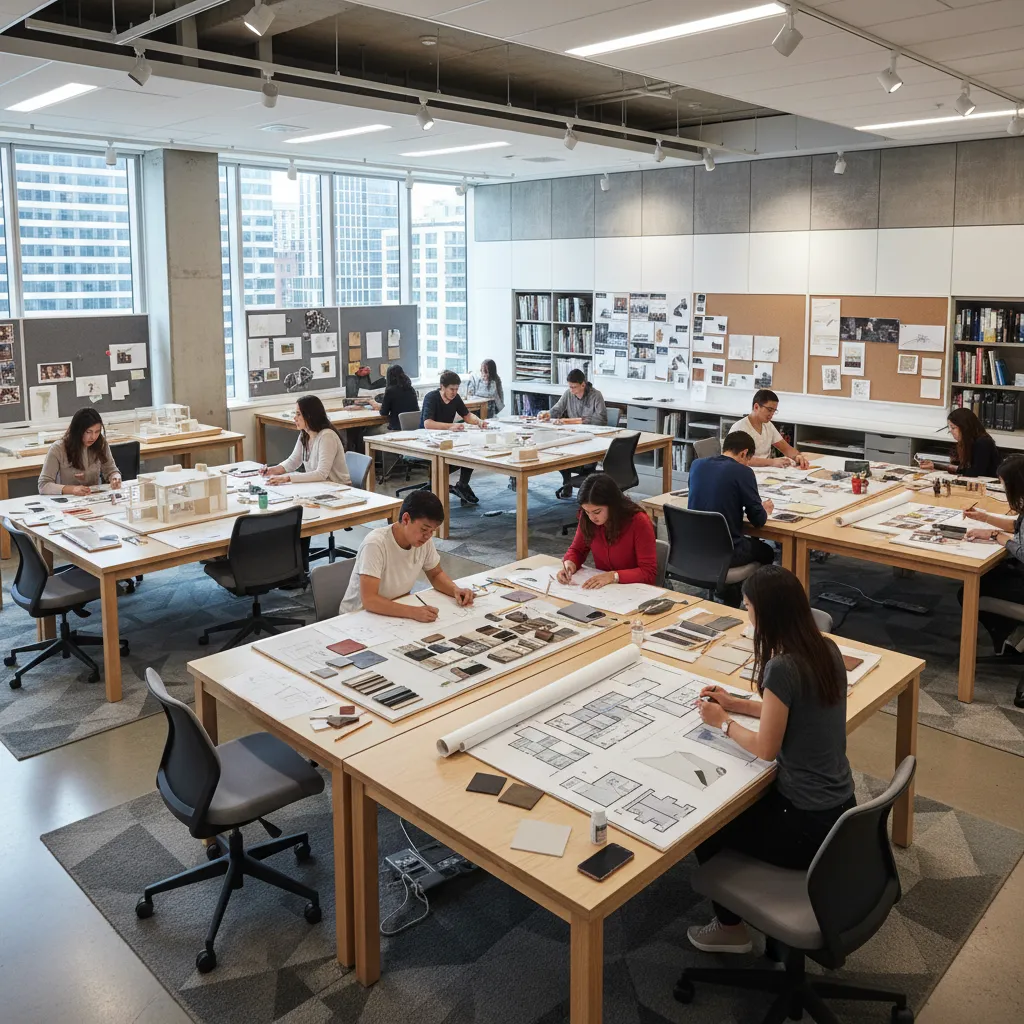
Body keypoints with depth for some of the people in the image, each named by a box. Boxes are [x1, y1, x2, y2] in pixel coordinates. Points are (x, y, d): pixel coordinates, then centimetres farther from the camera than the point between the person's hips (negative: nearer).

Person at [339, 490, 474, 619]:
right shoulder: (375, 544, -26)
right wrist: (413, 612, -41)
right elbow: (369, 600, -31)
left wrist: (455, 589, -11)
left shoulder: (425, 539, -8)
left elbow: (436, 574, 9)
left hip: (397, 610, 6)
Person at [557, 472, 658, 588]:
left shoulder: (638, 522, -18)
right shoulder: (587, 519, -6)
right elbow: (577, 550, 9)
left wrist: (613, 576, -28)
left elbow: (649, 572, -17)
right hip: (602, 590, 5)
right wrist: (569, 564, -12)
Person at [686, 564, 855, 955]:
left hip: (808, 825, -8)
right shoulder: (827, 650, -1)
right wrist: (737, 704, 14)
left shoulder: (781, 667, -26)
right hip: (840, 807, 8)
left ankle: (730, 927, 31)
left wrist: (723, 724, -1)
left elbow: (766, 749, -17)